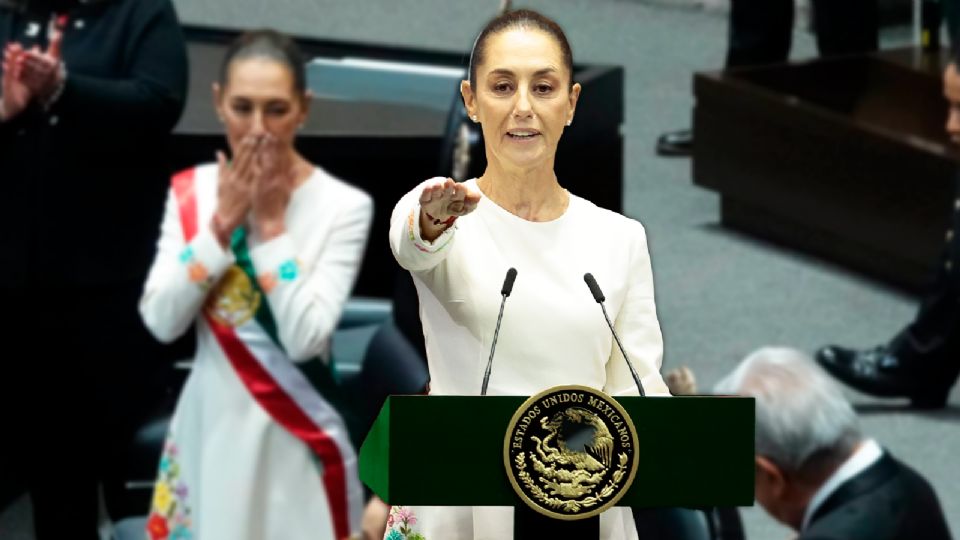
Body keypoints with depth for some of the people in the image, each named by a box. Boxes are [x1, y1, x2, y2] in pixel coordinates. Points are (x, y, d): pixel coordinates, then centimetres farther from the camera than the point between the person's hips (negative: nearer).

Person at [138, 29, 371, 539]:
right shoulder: (192, 191, 1)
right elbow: (161, 321, -8)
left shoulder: (343, 206, -10)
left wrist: (271, 223, -16)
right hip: (210, 423, 3)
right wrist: (223, 222, -13)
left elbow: (305, 338, -18)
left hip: (290, 436, -3)